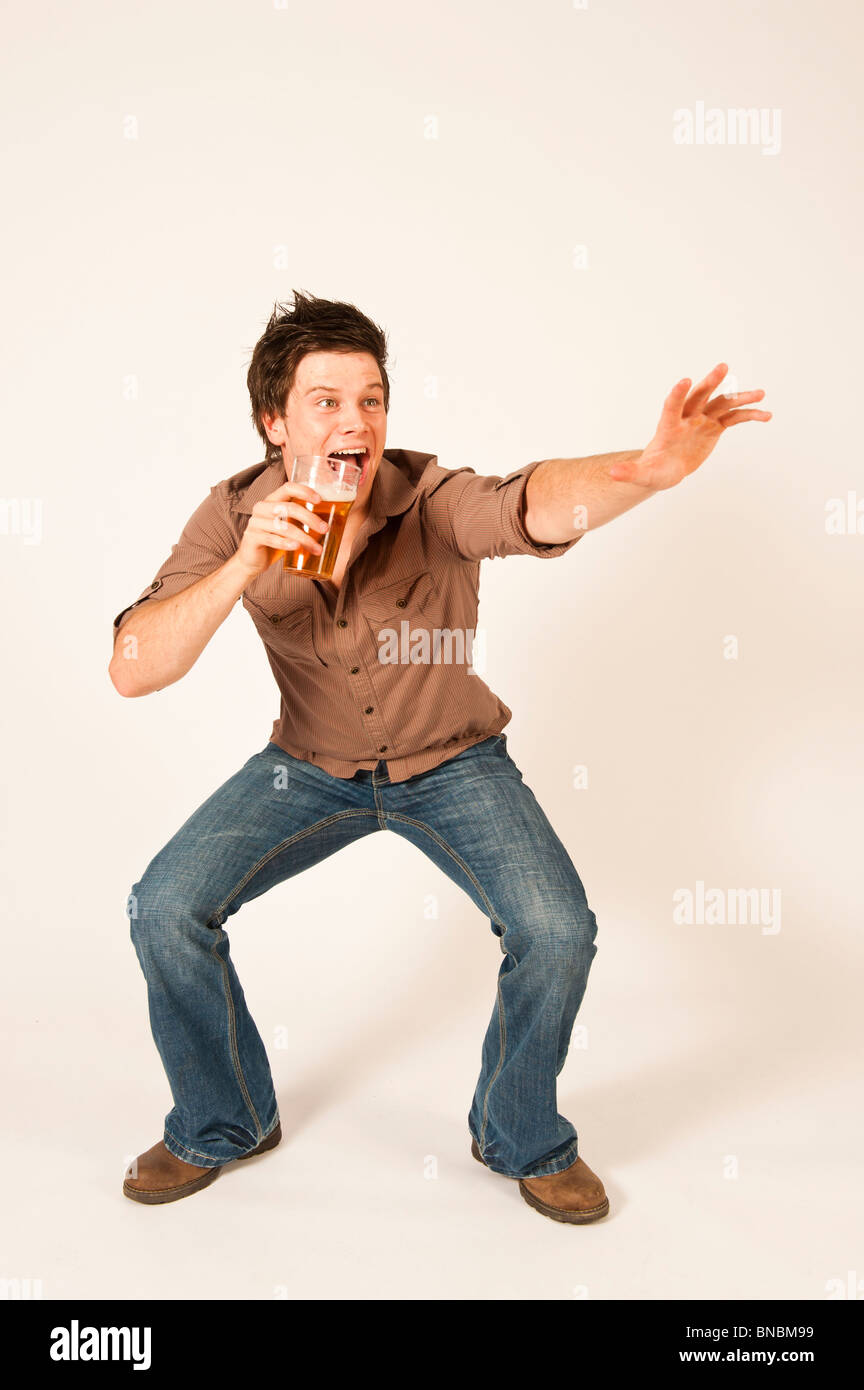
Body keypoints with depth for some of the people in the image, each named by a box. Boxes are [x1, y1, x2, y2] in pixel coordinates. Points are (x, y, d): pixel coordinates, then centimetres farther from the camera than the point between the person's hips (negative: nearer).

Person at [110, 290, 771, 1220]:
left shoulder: (435, 503, -24)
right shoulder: (234, 517, -16)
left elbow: (539, 504, -48)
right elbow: (133, 671, -25)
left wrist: (647, 469, -70)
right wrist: (242, 569, -40)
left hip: (452, 762, -1)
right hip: (311, 766, 2)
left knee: (557, 932, -21)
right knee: (164, 909, -13)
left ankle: (522, 1139, 12)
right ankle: (223, 1124, 16)